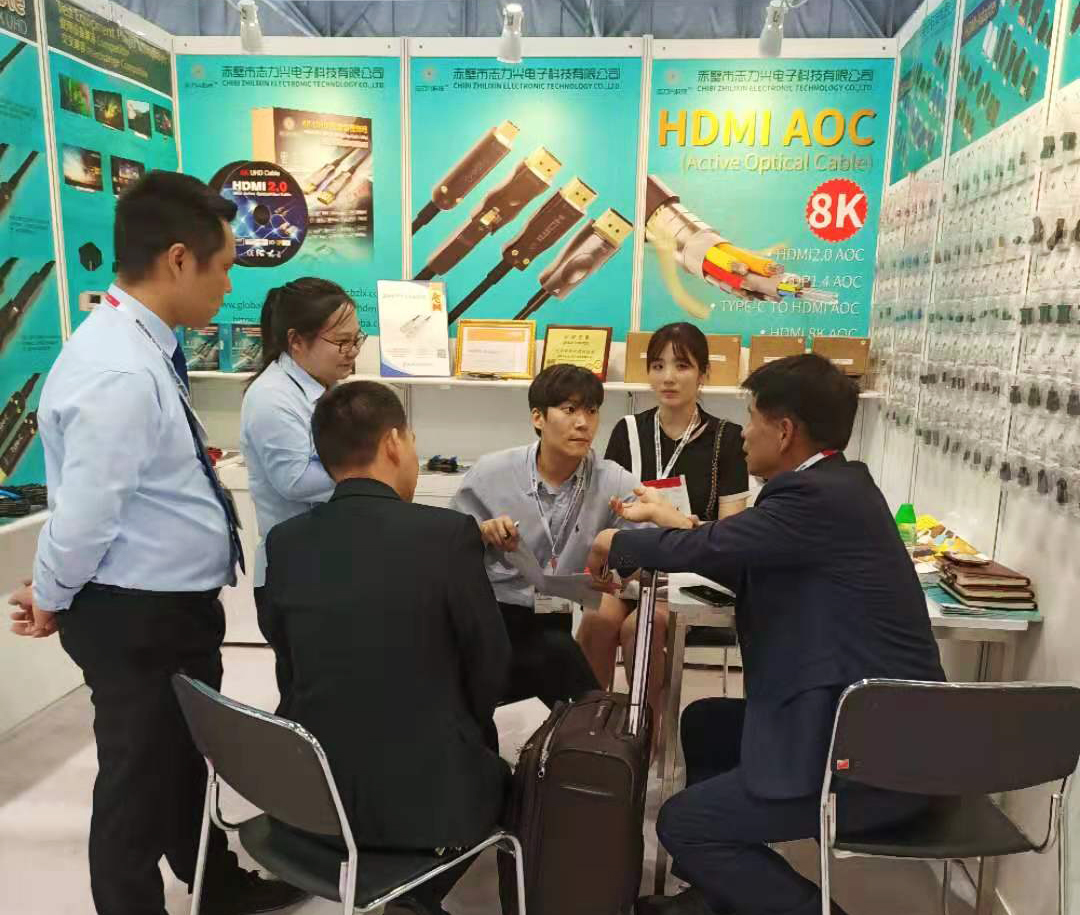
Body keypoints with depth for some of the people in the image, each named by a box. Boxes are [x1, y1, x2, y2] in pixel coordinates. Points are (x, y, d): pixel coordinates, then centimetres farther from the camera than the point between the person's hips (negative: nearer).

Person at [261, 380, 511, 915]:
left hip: (306, 790, 5)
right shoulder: (448, 533, -18)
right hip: (421, 796, -4)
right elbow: (491, 667, -7)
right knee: (504, 777, 27)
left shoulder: (284, 542, -6)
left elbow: (287, 650, 8)